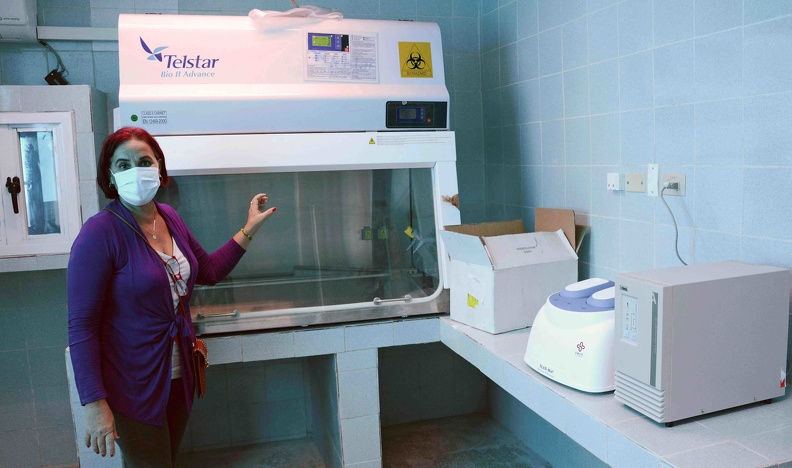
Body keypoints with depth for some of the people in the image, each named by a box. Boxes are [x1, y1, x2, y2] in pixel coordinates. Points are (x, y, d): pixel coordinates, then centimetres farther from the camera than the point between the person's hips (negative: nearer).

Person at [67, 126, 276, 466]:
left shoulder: (170, 218, 1)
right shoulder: (100, 233, -20)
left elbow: (209, 270, 15)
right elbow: (81, 326, -19)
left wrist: (249, 229, 11)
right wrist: (94, 404, -21)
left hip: (179, 375, 7)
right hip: (134, 386, -6)